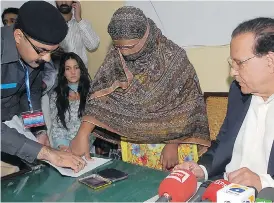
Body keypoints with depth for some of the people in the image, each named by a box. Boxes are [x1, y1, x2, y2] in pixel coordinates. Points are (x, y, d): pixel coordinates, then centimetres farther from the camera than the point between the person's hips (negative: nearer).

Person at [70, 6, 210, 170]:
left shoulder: (173, 58, -19)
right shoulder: (116, 56, -10)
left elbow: (186, 107, -14)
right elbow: (100, 96, -14)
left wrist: (172, 145, -15)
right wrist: (82, 135, -24)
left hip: (168, 137, -2)